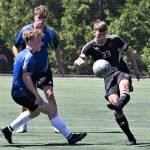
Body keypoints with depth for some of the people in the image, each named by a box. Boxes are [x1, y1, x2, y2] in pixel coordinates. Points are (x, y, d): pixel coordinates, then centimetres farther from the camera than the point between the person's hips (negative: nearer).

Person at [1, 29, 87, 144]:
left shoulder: (23, 54, 12)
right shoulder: (30, 57, -18)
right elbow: (26, 77, -26)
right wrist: (37, 95, -26)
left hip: (17, 91, 11)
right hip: (22, 93, -11)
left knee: (34, 112, 33)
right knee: (51, 110, -12)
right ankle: (70, 136, -12)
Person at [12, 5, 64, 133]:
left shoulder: (50, 32, -7)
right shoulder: (25, 31, -10)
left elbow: (56, 49, 10)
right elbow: (16, 48, 2)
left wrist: (60, 66, 9)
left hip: (44, 68, 0)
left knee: (49, 94, -12)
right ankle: (23, 125, 14)